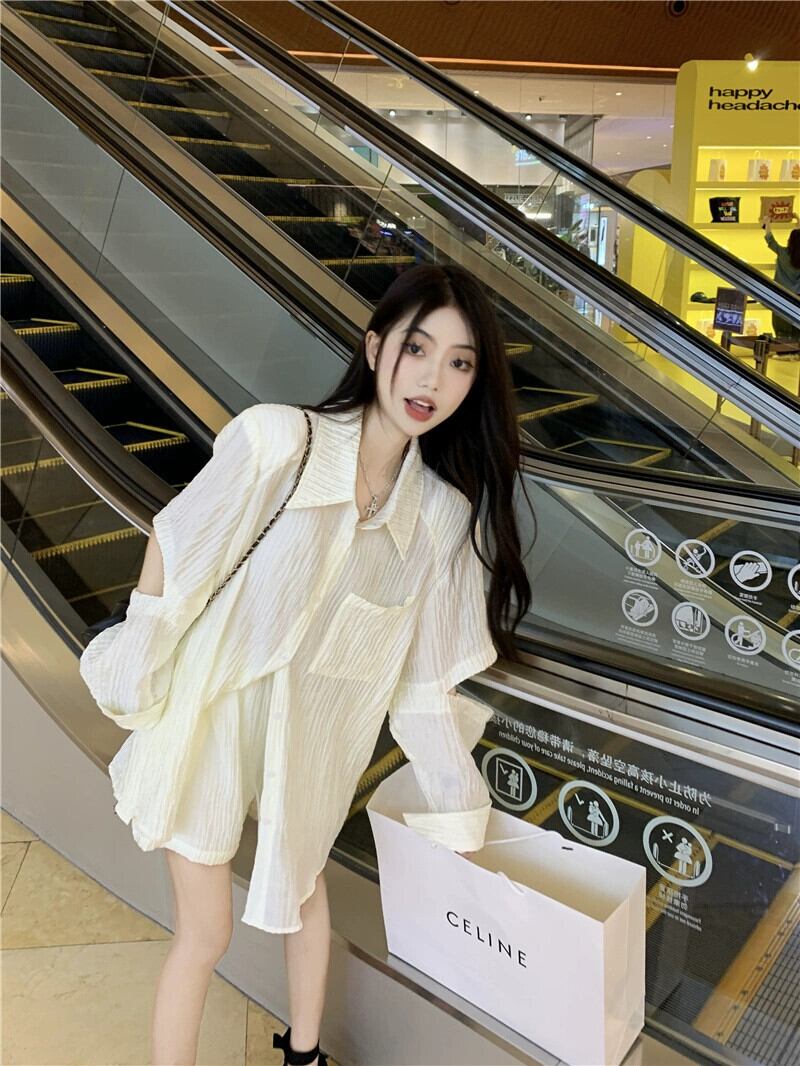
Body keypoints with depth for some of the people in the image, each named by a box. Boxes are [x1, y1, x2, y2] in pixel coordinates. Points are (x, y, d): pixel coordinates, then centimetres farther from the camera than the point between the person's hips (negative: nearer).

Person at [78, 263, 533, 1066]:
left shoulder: (445, 516, -11)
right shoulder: (275, 438, -22)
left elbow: (427, 677, -4)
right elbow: (172, 545, -11)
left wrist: (460, 811, 0)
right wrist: (135, 677, -5)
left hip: (312, 739, 4)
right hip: (207, 720, -3)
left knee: (302, 893, 25)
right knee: (206, 933, 9)